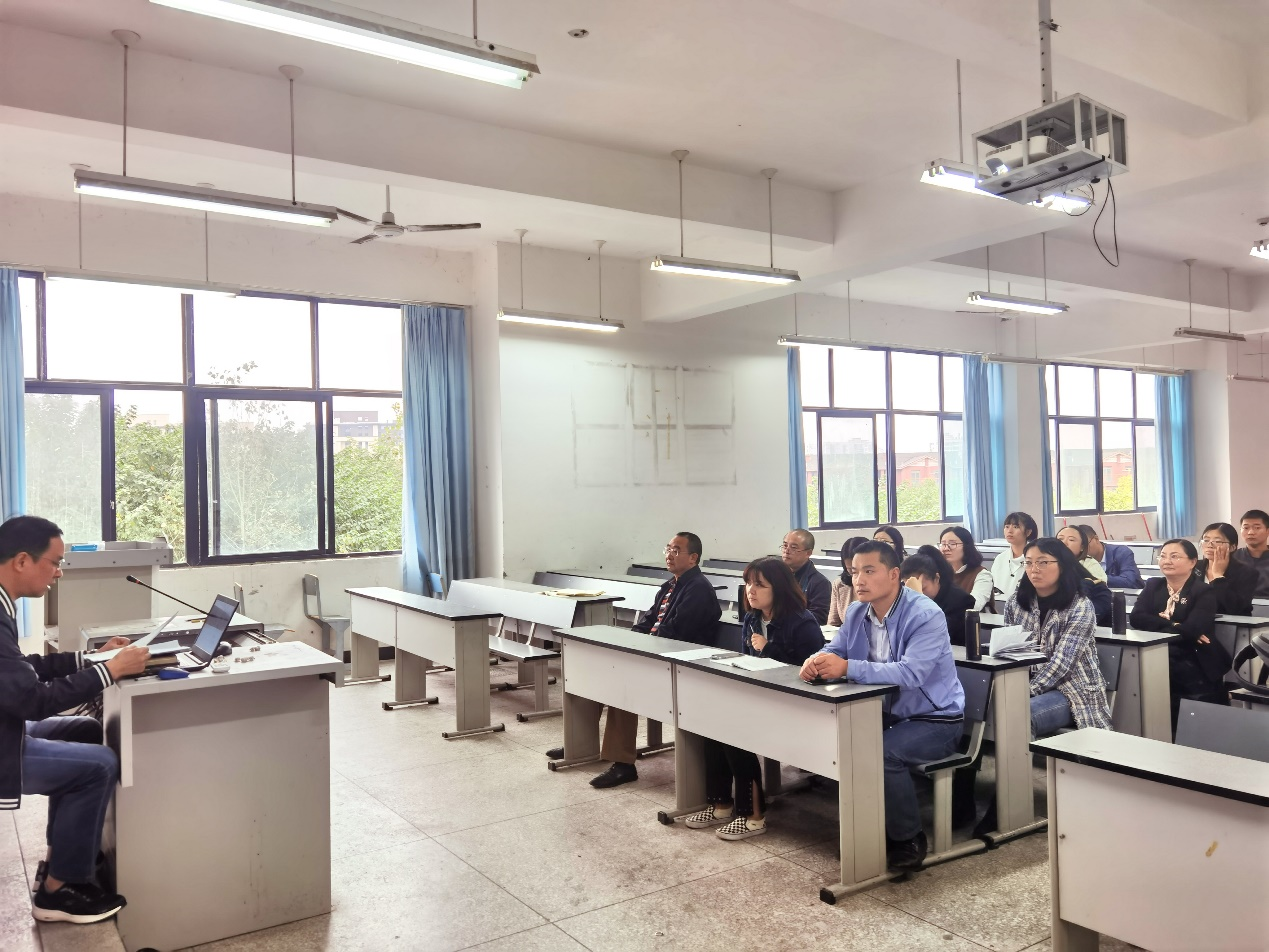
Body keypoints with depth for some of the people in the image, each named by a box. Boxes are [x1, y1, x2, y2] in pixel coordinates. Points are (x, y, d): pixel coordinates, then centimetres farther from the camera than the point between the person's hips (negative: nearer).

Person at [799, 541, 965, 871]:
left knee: (881, 752, -31)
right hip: (888, 713, 7)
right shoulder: (856, 612, 0)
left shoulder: (925, 615, -23)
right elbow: (835, 650, 3)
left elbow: (910, 673, -35)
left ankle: (908, 841, -7)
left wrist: (847, 668, -42)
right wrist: (816, 662, -24)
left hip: (935, 719, -7)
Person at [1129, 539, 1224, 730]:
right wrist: (1176, 627, -17)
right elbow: (1136, 618, -8)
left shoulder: (1204, 592, -4)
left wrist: (1159, 623, -10)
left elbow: (1192, 629, -21)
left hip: (1196, 668, -3)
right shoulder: (1153, 586, 10)